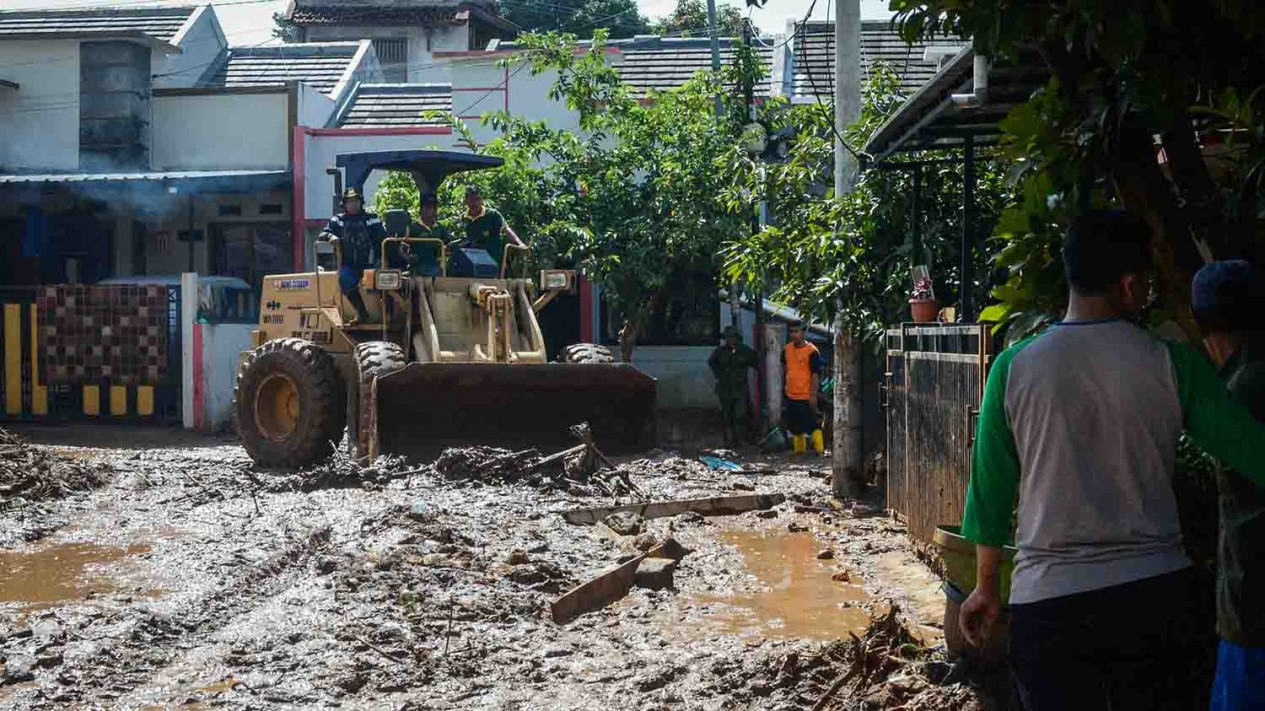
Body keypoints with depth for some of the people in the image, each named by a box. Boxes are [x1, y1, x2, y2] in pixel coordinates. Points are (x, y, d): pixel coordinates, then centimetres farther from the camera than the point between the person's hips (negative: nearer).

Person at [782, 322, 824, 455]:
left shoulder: (811, 351, -15)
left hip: (807, 396, -7)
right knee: (795, 426, 17)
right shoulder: (787, 349, 4)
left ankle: (820, 450, -4)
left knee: (814, 424, -7)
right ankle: (799, 450, 29)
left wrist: (813, 395, -18)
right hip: (791, 395, 7)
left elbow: (815, 374, -15)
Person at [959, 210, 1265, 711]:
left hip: (1048, 599, 0)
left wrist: (986, 587, 12)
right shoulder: (1172, 364, -5)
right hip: (1153, 592, 0)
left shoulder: (1014, 368, -3)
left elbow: (990, 488, 2)